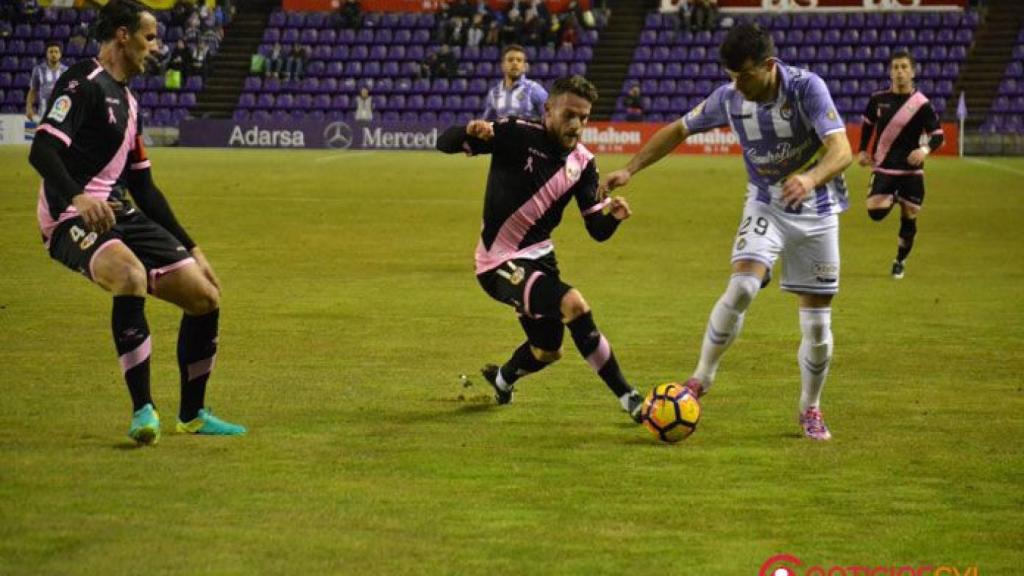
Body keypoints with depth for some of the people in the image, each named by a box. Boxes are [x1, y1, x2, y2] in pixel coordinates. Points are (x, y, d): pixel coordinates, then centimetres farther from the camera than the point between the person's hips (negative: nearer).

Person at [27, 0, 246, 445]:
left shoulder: (126, 100, 21)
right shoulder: (83, 83, -8)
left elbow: (143, 187, 25)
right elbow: (42, 151, -22)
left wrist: (189, 248, 23)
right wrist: (76, 197, -40)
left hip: (118, 215, 9)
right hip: (72, 220, -9)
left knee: (205, 296, 4)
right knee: (131, 275, -38)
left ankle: (192, 415, 21)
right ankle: (143, 411, -32)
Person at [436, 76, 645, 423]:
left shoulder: (582, 163, -2)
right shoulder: (516, 135, -17)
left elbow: (598, 231, -2)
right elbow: (445, 143, -21)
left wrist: (614, 216, -25)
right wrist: (471, 132, -43)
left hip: (540, 256, 8)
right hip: (500, 263, -7)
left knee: (548, 352, 21)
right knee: (573, 304, -28)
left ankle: (501, 380, 55)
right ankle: (629, 399, -21)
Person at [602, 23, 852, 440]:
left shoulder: (807, 88, -23)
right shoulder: (729, 98, -12)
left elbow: (841, 151, -33)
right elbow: (679, 129, 4)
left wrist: (811, 178, -54)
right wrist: (630, 170, -3)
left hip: (817, 212, -1)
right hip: (766, 206, 1)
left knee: (817, 323, 1)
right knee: (742, 287, -25)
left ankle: (810, 409, 22)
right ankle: (702, 378, -9)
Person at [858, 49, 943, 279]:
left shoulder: (921, 104, -9)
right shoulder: (878, 100, -1)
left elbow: (938, 135, -7)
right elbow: (868, 124, 17)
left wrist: (925, 150, -26)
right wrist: (863, 150, 8)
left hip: (911, 170, -1)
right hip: (883, 168, 1)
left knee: (909, 218, 3)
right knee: (875, 212, -16)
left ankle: (900, 261, 25)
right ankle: (893, 199, 20)